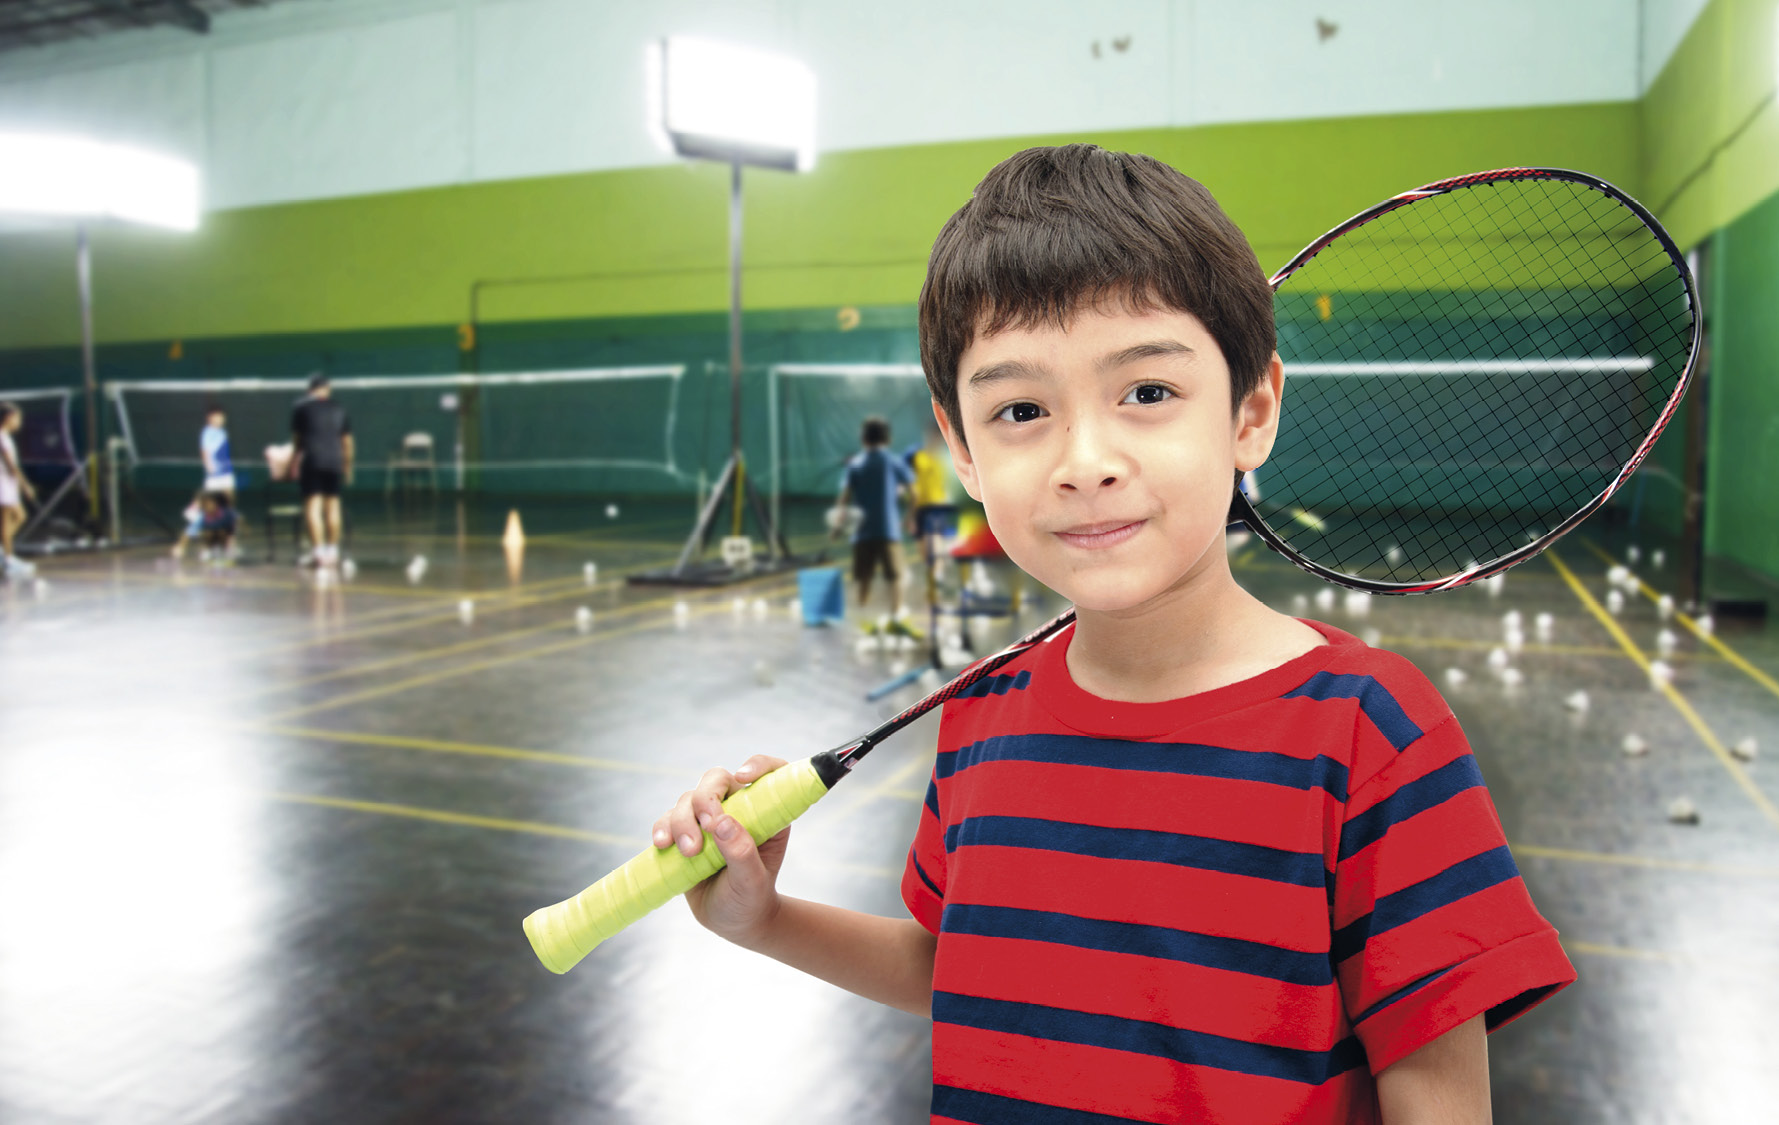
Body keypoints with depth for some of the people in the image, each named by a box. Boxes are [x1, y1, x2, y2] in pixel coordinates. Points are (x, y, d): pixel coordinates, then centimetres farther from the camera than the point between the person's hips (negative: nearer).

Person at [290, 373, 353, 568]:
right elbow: (347, 441, 12)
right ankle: (332, 550, 11)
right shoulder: (339, 409, 10)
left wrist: (297, 459, 25)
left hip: (311, 460, -3)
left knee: (313, 505, -5)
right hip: (335, 461, 3)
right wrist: (348, 466, 20)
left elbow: (296, 439, 10)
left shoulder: (301, 408, 3)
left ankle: (318, 550, -14)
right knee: (332, 505, 8)